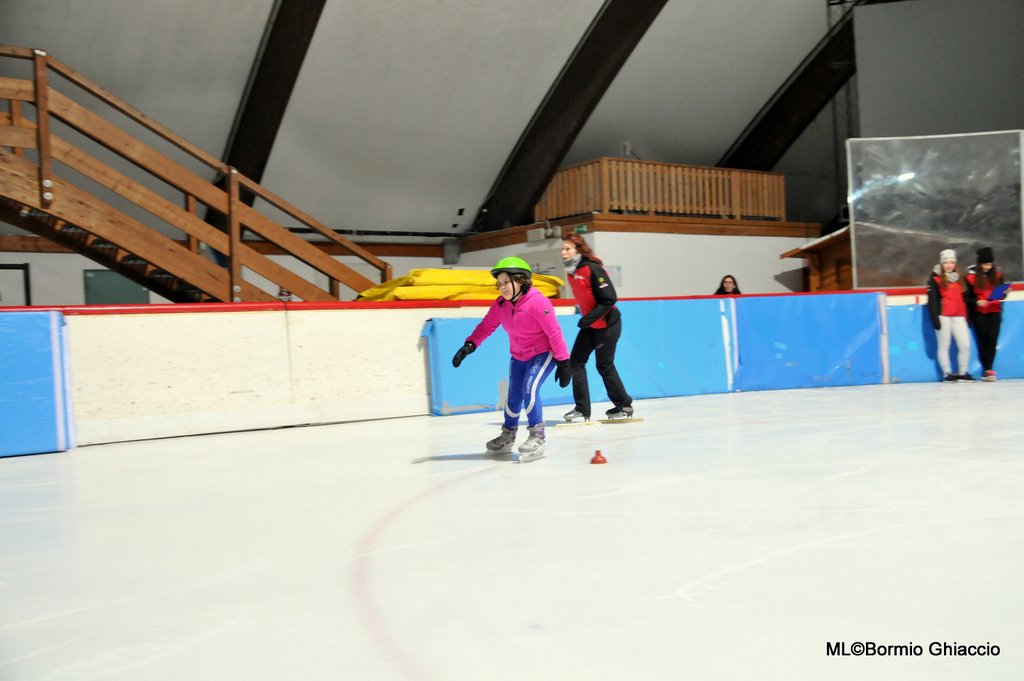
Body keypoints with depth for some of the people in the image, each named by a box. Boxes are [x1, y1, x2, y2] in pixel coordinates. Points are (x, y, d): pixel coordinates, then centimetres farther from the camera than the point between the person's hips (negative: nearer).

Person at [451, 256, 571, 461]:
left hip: (543, 354, -6)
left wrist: (563, 362, -21)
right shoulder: (500, 305, -6)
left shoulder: (537, 302, -26)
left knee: (530, 390, -24)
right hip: (518, 357, 6)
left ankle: (537, 437, -10)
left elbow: (554, 332, -23)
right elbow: (486, 326, -1)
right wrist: (469, 345, -18)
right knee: (513, 398, 10)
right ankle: (507, 437, 32)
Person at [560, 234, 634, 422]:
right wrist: (586, 318, 11)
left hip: (608, 324, -8)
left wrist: (589, 318, -26)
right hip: (590, 325, 8)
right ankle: (582, 409, 5)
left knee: (604, 365, 1)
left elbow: (610, 299, -24)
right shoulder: (571, 272, 3)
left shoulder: (592, 269, -22)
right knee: (576, 361, 0)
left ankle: (624, 405, 19)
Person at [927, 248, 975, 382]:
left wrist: (967, 317, 15)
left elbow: (964, 299, 21)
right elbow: (932, 300, -7)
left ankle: (963, 373, 10)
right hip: (943, 316, -5)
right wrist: (935, 319, -15)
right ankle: (947, 373, 7)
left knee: (965, 344, -2)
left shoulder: (960, 279, 18)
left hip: (959, 316, 5)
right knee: (944, 345, 0)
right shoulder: (935, 279, -1)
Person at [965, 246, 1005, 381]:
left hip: (995, 311, 2)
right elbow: (968, 297, -2)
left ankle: (988, 369, -8)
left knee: (992, 340, -8)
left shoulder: (997, 274, 2)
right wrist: (976, 302, -20)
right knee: (983, 340, -1)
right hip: (979, 313, -2)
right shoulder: (971, 276, -6)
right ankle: (987, 370, 4)